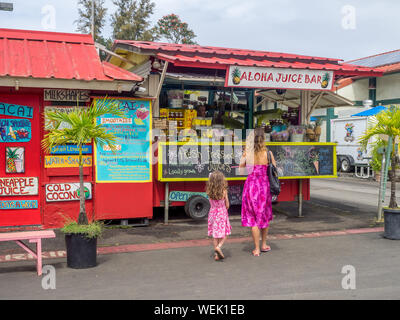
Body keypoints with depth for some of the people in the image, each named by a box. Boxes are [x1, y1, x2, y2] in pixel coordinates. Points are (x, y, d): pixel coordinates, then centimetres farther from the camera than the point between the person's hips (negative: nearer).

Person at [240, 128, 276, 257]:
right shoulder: (268, 153, -7)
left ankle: (257, 249, 10)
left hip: (251, 184, -1)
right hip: (264, 184, 1)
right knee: (265, 215, 20)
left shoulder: (247, 153, -6)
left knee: (253, 217, 7)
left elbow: (241, 165, 10)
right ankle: (263, 245, 32)